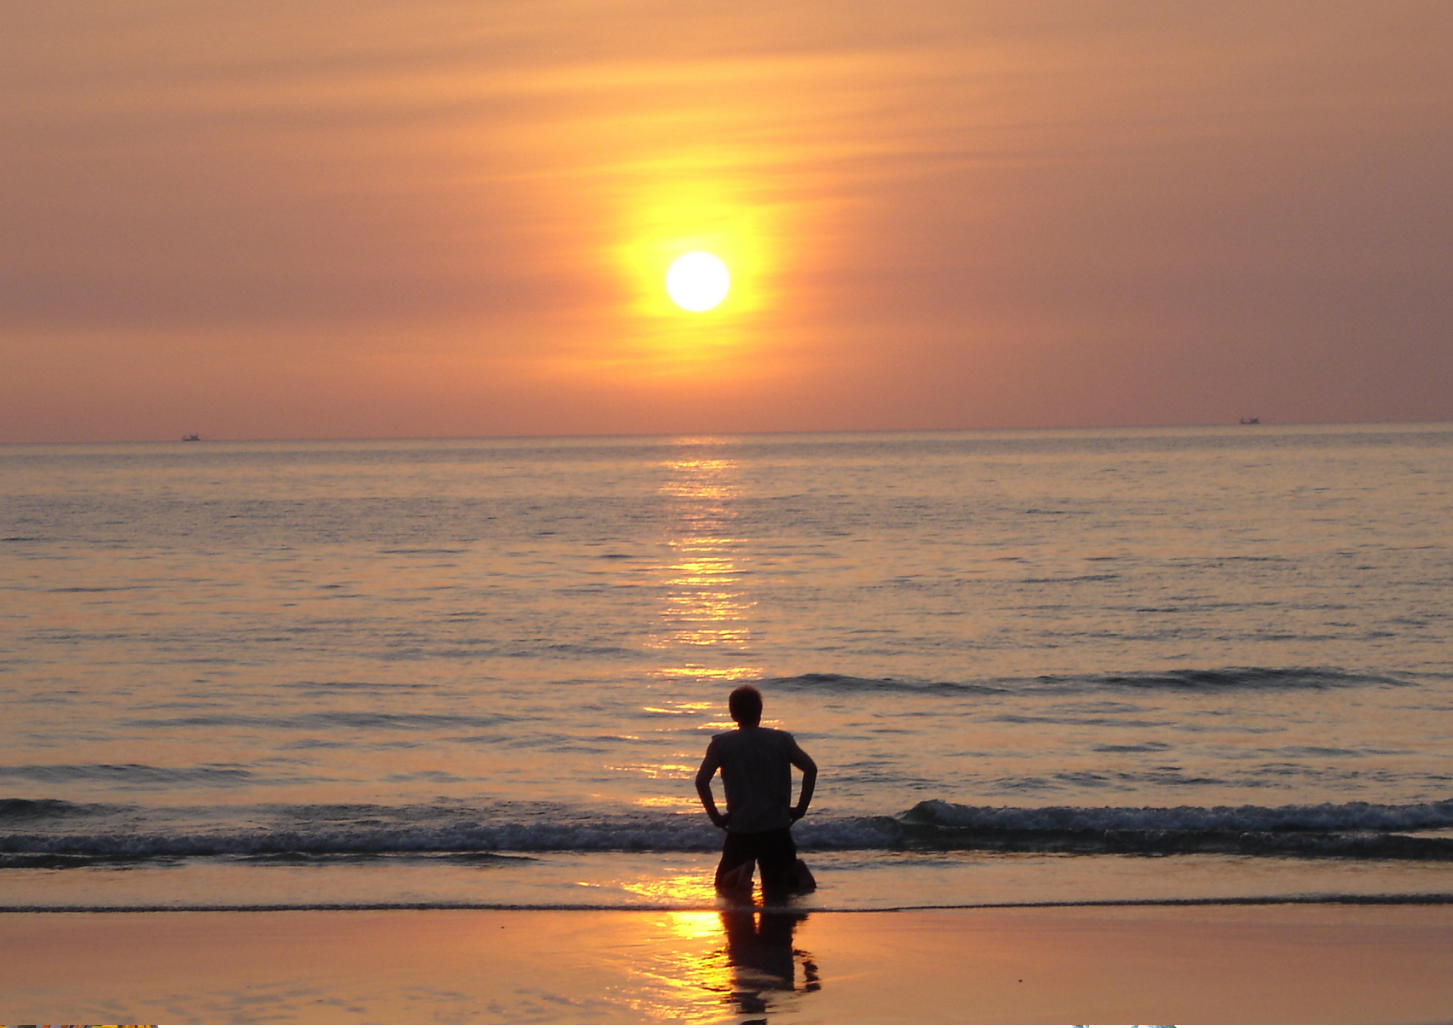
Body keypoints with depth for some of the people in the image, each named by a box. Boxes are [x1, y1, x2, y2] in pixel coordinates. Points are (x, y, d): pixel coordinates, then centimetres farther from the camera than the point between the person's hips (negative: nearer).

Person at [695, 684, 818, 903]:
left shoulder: (721, 744, 2)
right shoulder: (782, 740, 7)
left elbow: (702, 780, -10)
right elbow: (810, 768, -5)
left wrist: (715, 816, -1)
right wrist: (801, 808, 2)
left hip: (740, 828, -2)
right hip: (777, 827, 2)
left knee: (724, 888, 15)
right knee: (776, 895, 13)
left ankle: (742, 875, -19)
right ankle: (794, 874, -19)